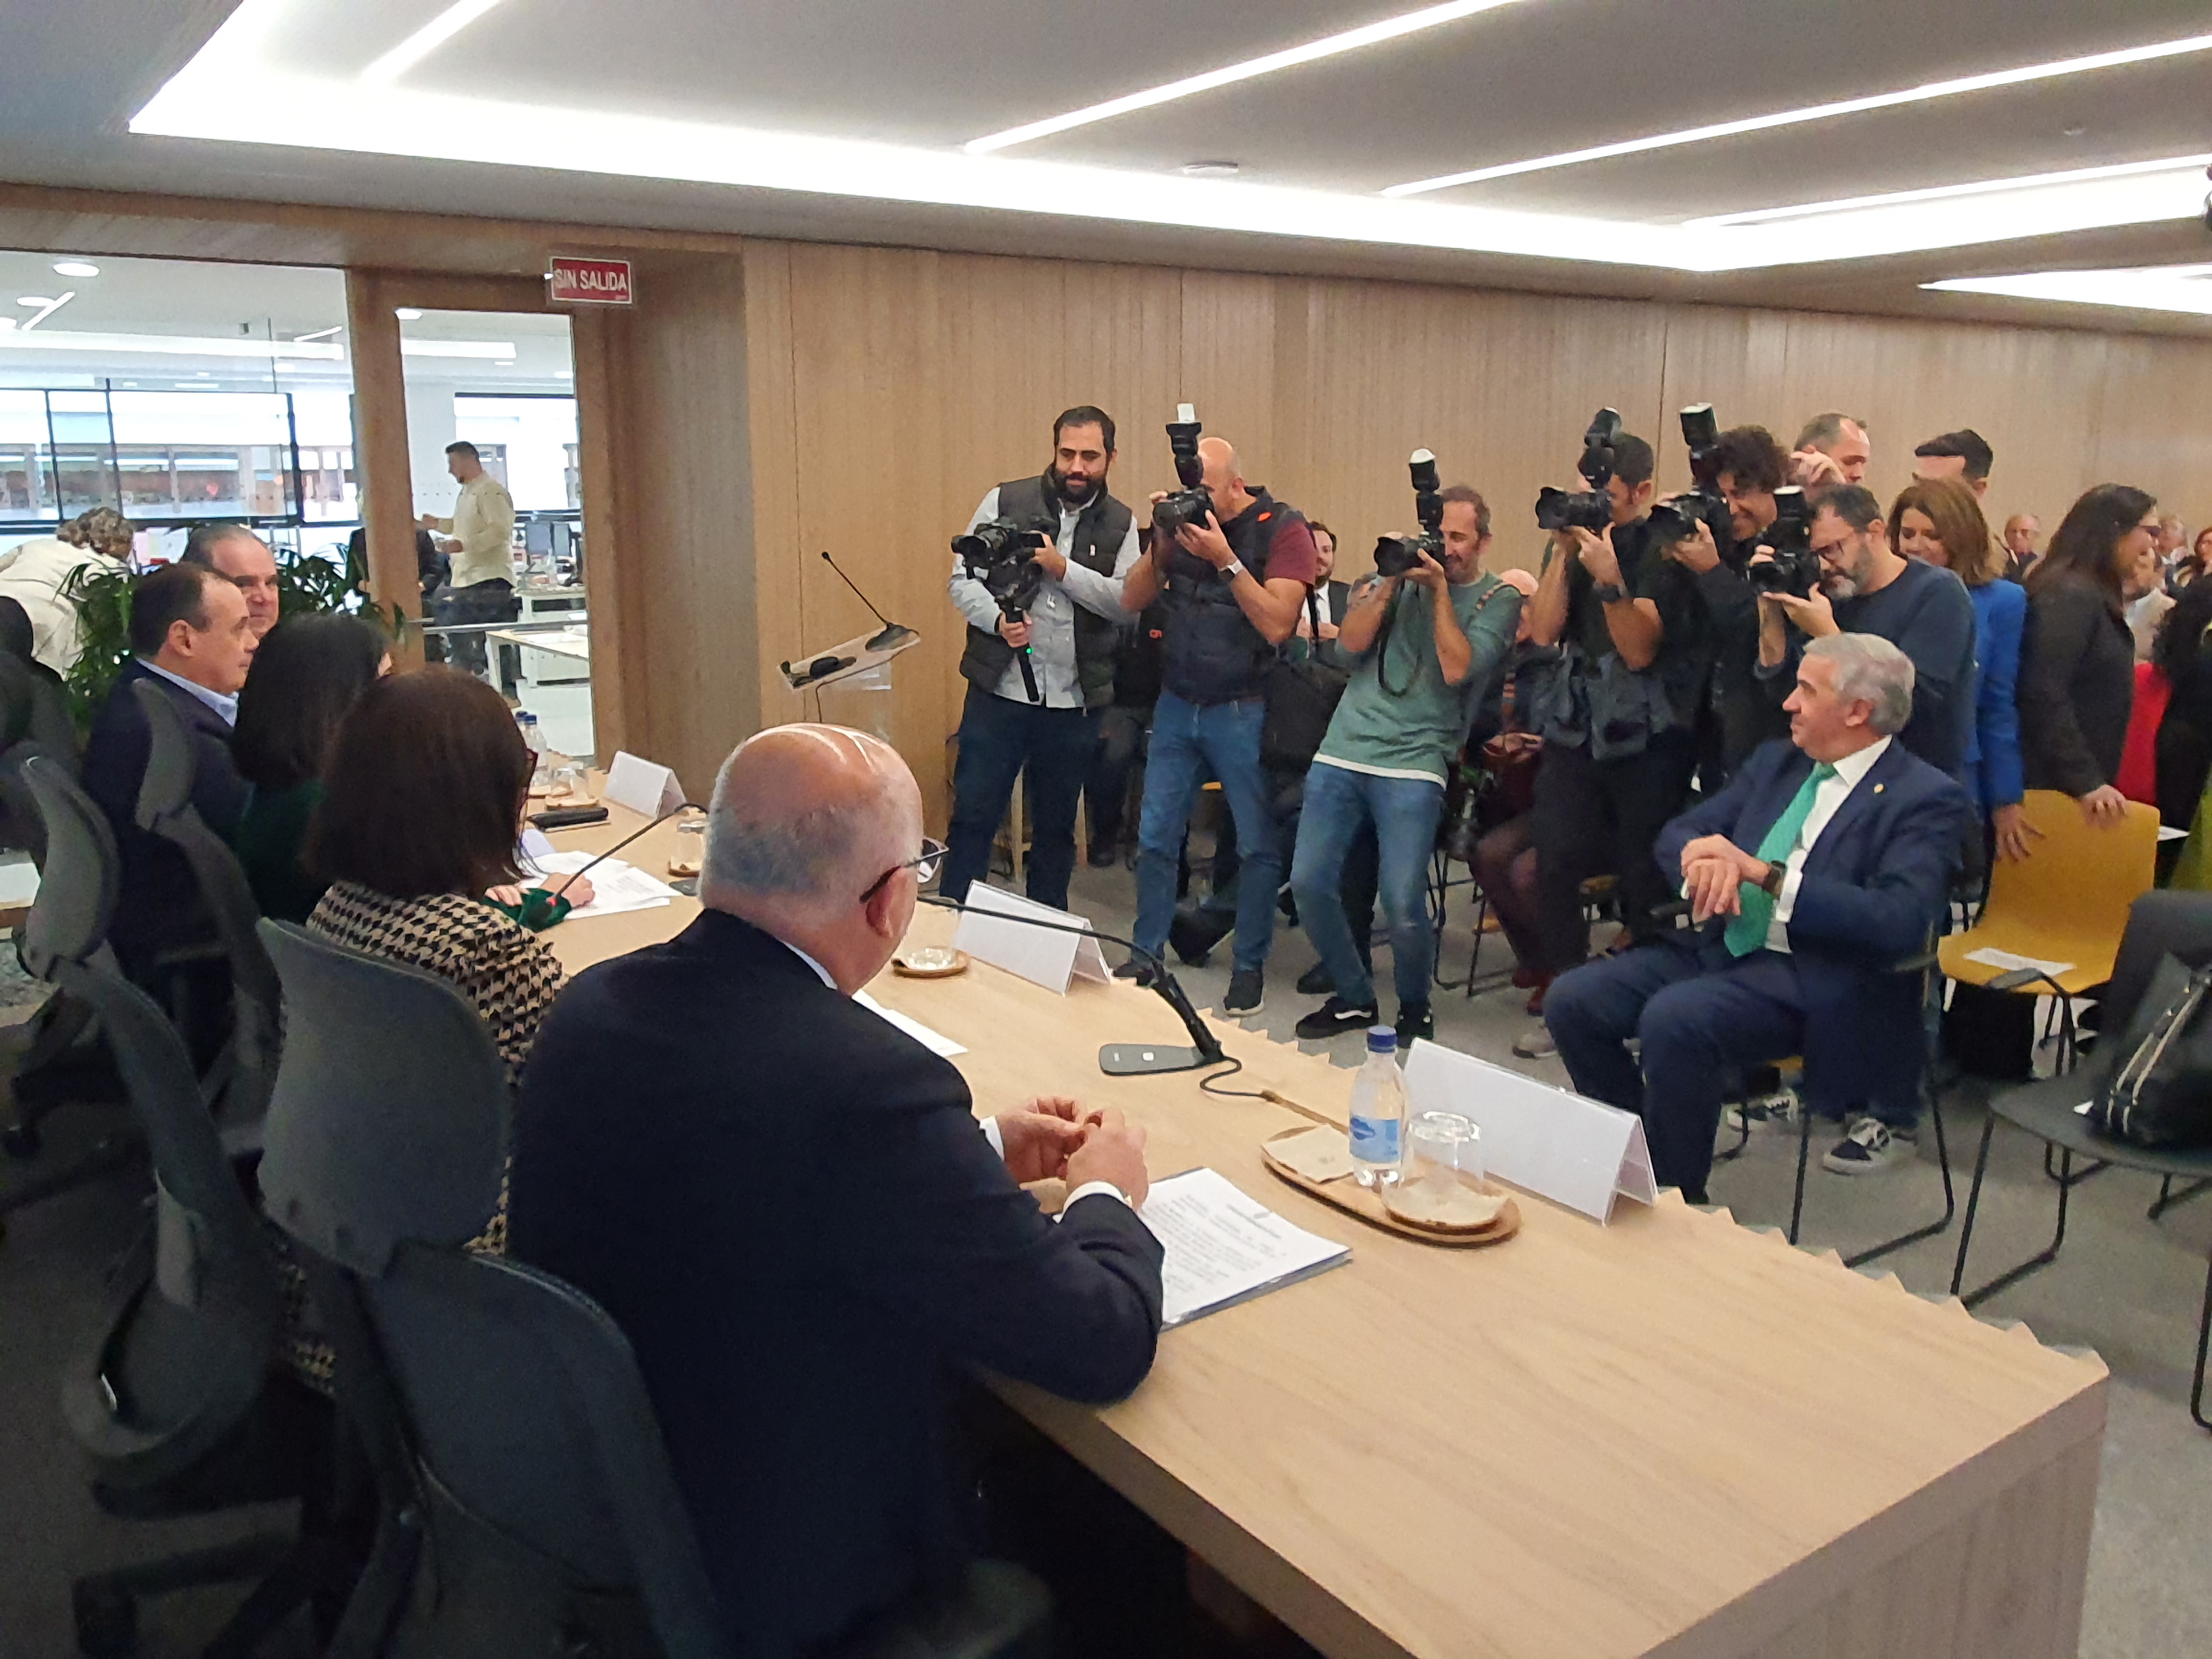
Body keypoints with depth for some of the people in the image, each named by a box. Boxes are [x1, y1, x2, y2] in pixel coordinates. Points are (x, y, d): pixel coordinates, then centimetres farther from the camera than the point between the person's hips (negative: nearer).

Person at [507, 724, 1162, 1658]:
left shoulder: (595, 1003, -10)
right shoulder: (870, 1080, -34)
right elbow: (1103, 1344, -22)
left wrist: (973, 1153, 8)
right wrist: (1107, 1196, -3)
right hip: (777, 1577, -6)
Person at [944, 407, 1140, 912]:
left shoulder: (1121, 524, 4)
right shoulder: (1005, 501, 0)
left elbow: (1127, 603, -7)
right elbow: (963, 578, -2)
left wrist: (1064, 569, -19)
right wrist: (997, 620, -20)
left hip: (1074, 704, 2)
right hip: (998, 694, -2)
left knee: (1056, 826, 14)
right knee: (973, 818, 3)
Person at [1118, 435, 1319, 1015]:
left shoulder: (1283, 530, -8)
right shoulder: (1185, 522, 6)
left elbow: (1277, 624, -18)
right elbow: (1132, 600, 4)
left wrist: (1225, 559, -23)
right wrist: (1160, 543, -10)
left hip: (1243, 710, -5)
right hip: (1177, 704, 5)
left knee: (1258, 847, 3)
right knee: (1154, 837, 8)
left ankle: (1249, 968, 17)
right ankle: (1145, 957, 21)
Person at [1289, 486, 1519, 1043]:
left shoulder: (1499, 599, 5)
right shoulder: (1401, 572, 13)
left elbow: (1457, 670, -10)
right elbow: (1350, 645, 2)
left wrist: (1439, 591, -7)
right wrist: (1390, 583, -5)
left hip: (1414, 762, -3)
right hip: (1343, 749, 4)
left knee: (1402, 903, -14)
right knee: (1308, 883, -2)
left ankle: (1414, 1007, 16)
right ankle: (1353, 998, 20)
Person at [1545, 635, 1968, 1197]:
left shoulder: (1926, 799, -6)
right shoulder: (1776, 762, 16)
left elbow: (1900, 922, -20)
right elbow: (1680, 833, 15)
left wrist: (1765, 873, -22)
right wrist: (1704, 861, -11)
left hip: (1814, 980, -7)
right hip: (1722, 947, 7)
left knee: (1674, 1017, -33)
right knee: (1572, 999, -12)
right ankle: (1638, 1162, 6)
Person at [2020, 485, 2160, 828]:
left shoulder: (2094, 594, 15)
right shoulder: (2071, 595, -16)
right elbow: (2045, 694, -24)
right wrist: (2085, 781, -23)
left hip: (2075, 782, 10)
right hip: (2052, 785, -10)